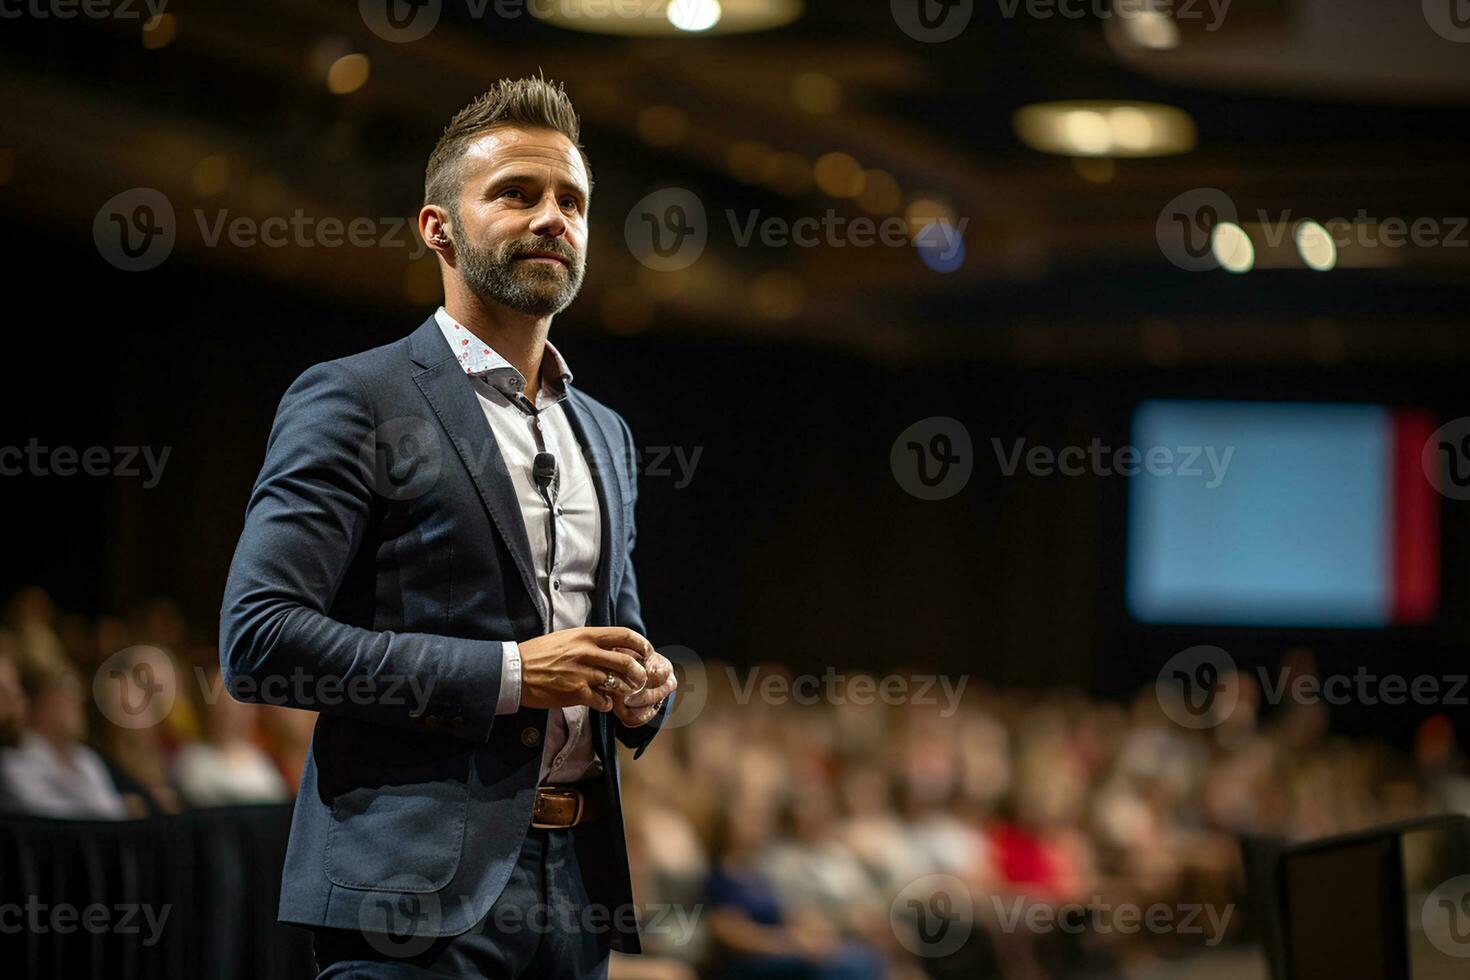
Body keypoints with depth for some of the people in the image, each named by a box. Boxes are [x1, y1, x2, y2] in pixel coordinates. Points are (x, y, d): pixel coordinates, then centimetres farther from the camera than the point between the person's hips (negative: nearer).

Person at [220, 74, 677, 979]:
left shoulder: (604, 432, 19)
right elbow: (259, 638, -13)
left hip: (576, 887, 7)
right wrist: (508, 674, -16)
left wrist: (641, 686, 4)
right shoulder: (352, 401, -3)